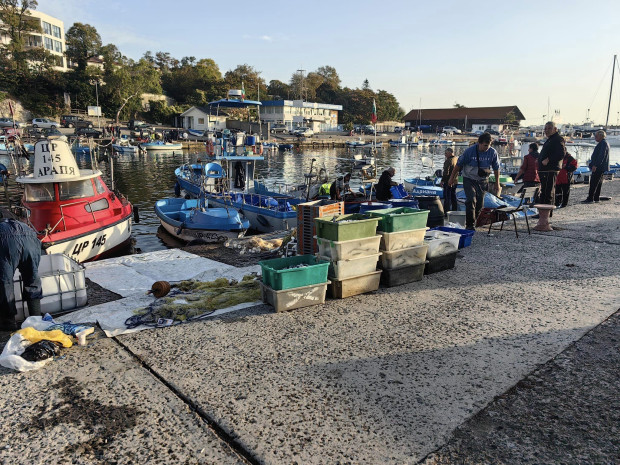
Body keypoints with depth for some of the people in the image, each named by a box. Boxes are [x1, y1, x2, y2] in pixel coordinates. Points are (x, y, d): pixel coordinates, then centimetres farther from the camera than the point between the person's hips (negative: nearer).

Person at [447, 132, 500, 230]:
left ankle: (473, 221, 24)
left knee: (480, 203, 4)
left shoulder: (493, 152, -8)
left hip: (482, 181, 3)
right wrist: (452, 178, 0)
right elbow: (459, 164, -5)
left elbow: (496, 168, 6)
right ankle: (470, 225, -13)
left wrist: (497, 183, 11)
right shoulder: (469, 151, -16)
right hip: (469, 179, -3)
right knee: (471, 201, -17)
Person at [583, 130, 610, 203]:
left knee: (593, 183, -11)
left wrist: (595, 165, -25)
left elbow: (601, 156, -22)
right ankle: (596, 198, 17)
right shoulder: (603, 143, 18)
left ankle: (590, 199, -12)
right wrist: (592, 163, 24)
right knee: (598, 183, 12)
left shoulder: (603, 143, -14)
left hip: (599, 167, -11)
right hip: (600, 167, 11)